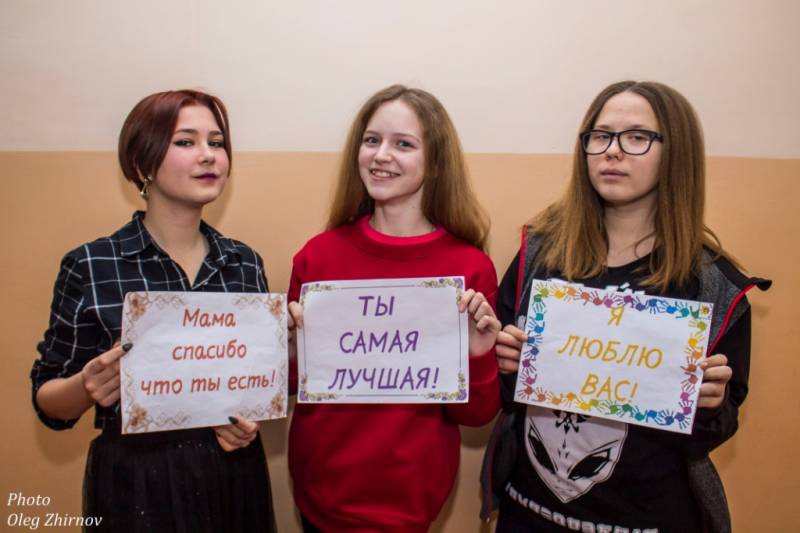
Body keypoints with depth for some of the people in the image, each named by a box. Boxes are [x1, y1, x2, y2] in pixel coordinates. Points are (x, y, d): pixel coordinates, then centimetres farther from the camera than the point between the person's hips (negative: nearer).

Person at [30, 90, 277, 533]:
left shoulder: (246, 263, 0)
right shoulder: (89, 266, -10)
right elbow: (49, 401, -3)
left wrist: (250, 417, -8)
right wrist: (88, 386, -22)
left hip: (235, 475, 4)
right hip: (136, 483, -3)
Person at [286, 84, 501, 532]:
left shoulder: (470, 267, -13)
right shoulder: (318, 254, -7)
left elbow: (475, 415, -5)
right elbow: (293, 386, 4)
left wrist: (478, 358, -23)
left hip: (406, 497, -2)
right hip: (318, 486, 3)